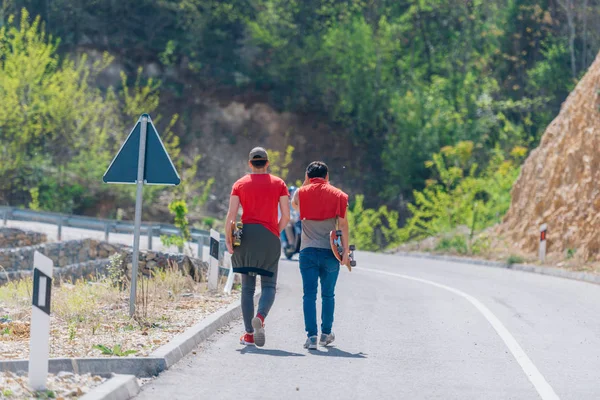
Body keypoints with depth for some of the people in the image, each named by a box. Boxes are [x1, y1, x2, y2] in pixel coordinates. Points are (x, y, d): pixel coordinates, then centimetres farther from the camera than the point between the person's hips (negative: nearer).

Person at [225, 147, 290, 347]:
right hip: (269, 238, -1)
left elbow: (231, 214, -3)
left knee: (247, 286, 8)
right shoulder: (279, 184, 5)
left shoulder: (240, 184, 6)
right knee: (269, 285, 3)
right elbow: (286, 215, 1)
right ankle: (260, 317, -28)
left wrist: (228, 238, 0)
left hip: (246, 235, 1)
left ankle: (249, 334, 7)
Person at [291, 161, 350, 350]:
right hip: (330, 252, 0)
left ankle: (312, 335, -10)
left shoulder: (301, 193, 5)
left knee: (309, 294, -1)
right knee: (328, 295, 13)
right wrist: (346, 250, 0)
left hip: (308, 251, 0)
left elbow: (294, 204, 29)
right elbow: (343, 224, -1)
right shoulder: (337, 195, 4)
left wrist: (306, 183, 25)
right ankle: (326, 334, 20)